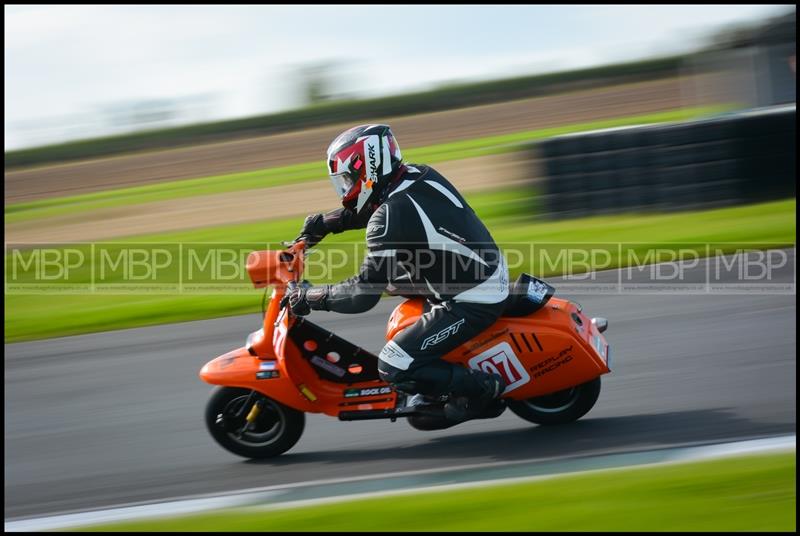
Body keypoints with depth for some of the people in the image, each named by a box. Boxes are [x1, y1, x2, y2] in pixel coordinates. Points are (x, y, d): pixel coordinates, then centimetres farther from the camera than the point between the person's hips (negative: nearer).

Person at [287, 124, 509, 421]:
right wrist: (322, 224, 16)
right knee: (392, 279, 28)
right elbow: (369, 206, 24)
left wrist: (312, 296, -11)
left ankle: (483, 387, 0)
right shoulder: (419, 176, 2)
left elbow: (364, 295, -24)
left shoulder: (390, 218, -24)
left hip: (471, 304, -10)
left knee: (394, 368, -12)